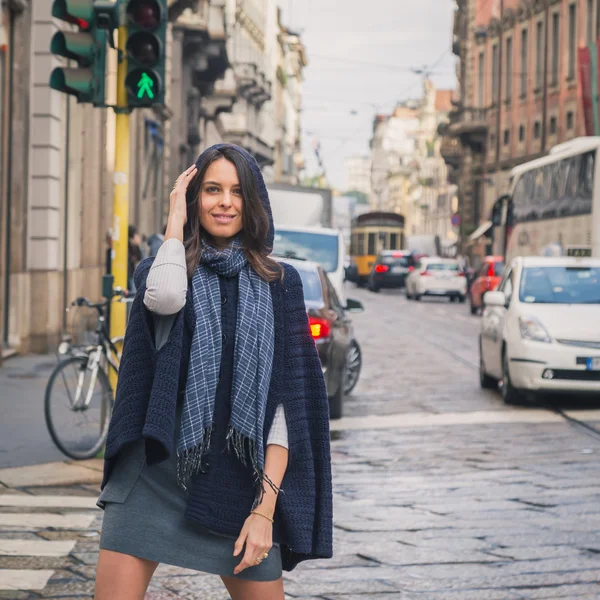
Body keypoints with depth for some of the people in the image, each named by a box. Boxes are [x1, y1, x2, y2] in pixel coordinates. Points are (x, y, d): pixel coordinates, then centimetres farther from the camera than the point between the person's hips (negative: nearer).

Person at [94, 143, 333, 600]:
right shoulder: (160, 270, 7)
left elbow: (287, 402, 1)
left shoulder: (279, 284, 6)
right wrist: (176, 221, -5)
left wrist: (266, 505, -7)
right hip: (156, 471, 0)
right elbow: (165, 297, -21)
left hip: (238, 479, 0)